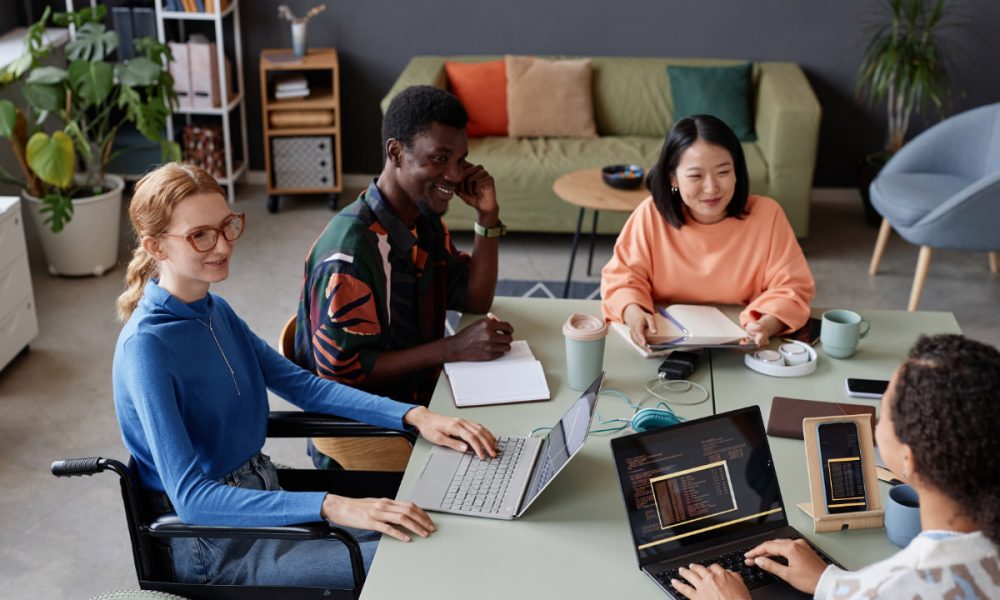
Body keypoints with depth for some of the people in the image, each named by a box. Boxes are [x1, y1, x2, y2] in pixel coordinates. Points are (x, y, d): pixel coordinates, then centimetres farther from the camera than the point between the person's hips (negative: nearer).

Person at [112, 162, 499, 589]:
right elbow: (190, 498, -29)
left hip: (260, 494, 8)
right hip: (209, 545, -8)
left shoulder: (214, 310, 4)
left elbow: (303, 385, 7)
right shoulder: (146, 346, -22)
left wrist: (414, 417, -7)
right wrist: (332, 507, -38)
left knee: (422, 532, -3)